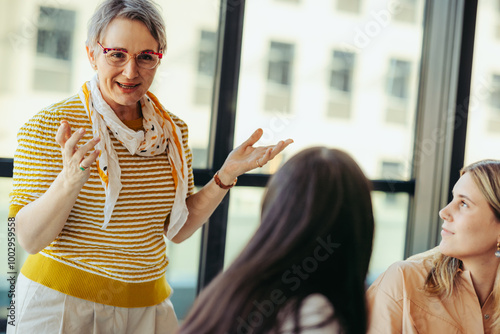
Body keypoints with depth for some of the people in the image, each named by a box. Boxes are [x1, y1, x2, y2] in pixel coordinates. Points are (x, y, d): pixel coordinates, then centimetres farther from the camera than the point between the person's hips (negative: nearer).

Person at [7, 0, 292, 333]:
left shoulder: (173, 130, 1)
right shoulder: (48, 126, -13)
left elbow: (176, 230, 6)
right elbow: (29, 239, -16)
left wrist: (226, 176, -6)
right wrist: (70, 181, -32)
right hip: (62, 302, -4)